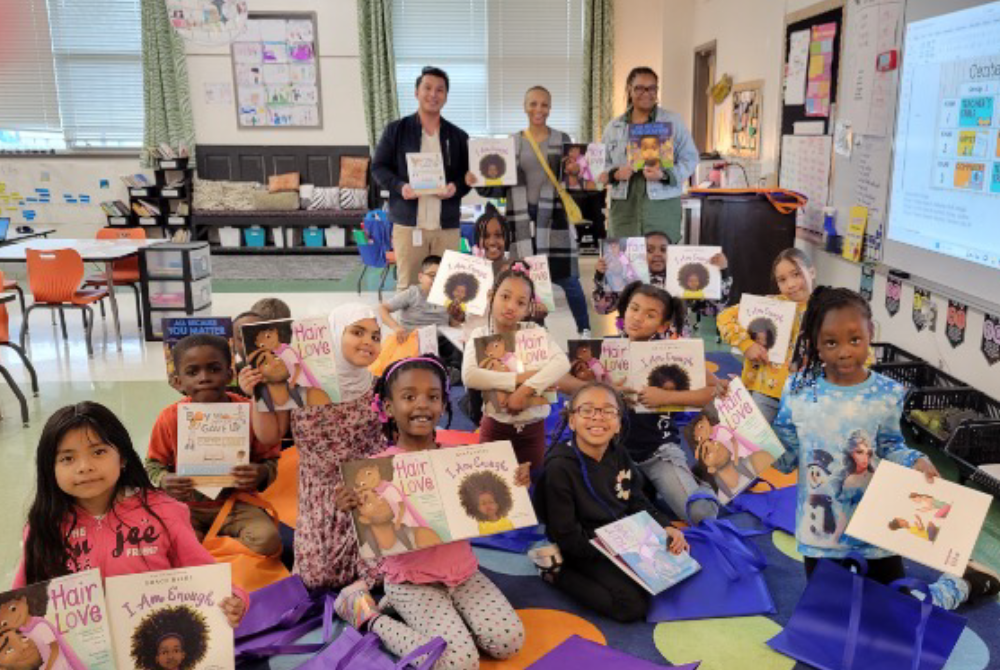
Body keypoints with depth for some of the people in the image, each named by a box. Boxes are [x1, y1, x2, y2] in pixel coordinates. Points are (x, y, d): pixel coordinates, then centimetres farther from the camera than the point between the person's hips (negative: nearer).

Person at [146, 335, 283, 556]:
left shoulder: (249, 412, -10)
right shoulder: (170, 418, -8)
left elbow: (270, 460, -1)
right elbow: (153, 464, 4)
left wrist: (261, 473, -24)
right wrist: (163, 480, -19)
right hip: (187, 506, 0)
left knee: (267, 540, -25)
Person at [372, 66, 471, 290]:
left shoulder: (458, 136, 11)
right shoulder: (396, 130, 4)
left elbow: (468, 174, 13)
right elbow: (379, 167, 4)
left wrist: (456, 187, -10)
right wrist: (400, 186, -15)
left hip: (447, 225, 2)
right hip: (408, 223, -2)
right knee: (408, 285, 3)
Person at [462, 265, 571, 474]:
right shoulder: (480, 335, -7)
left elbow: (562, 363, -22)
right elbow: (469, 376, -24)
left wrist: (526, 390, -29)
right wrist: (520, 378, -26)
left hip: (533, 429, 1)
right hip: (495, 428, -1)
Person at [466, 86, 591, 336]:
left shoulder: (562, 140, 6)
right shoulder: (512, 143, 9)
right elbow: (502, 187, 8)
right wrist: (478, 183, -9)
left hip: (554, 218, -1)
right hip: (522, 221, 2)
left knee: (567, 279, -1)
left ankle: (584, 330, 15)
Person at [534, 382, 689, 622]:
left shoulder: (619, 455, -1)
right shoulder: (559, 467, -22)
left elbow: (639, 504, 8)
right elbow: (567, 537, -20)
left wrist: (666, 528, -9)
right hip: (585, 554, -6)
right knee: (633, 605, -21)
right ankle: (557, 572, -5)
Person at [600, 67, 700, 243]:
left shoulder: (673, 122, 6)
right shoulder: (614, 126, 13)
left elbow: (690, 158, 3)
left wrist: (665, 175, -15)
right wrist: (615, 174, -9)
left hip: (662, 204, -2)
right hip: (624, 205, 2)